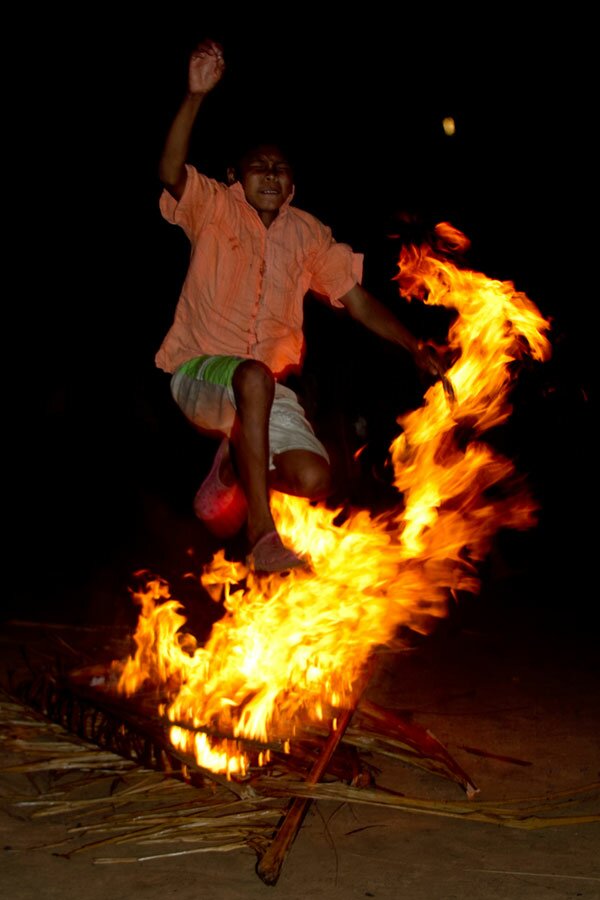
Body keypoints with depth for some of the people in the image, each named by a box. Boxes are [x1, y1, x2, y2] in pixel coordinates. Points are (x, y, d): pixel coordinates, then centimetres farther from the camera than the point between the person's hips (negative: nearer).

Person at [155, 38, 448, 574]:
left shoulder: (308, 235, 9)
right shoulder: (215, 208, 0)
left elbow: (359, 301, 7)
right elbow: (171, 173, -21)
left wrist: (416, 348, -6)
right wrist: (196, 95, -33)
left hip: (267, 390, 4)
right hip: (199, 374, -4)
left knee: (314, 480, -18)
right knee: (255, 377, -40)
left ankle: (232, 468, 17)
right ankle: (261, 533, -36)